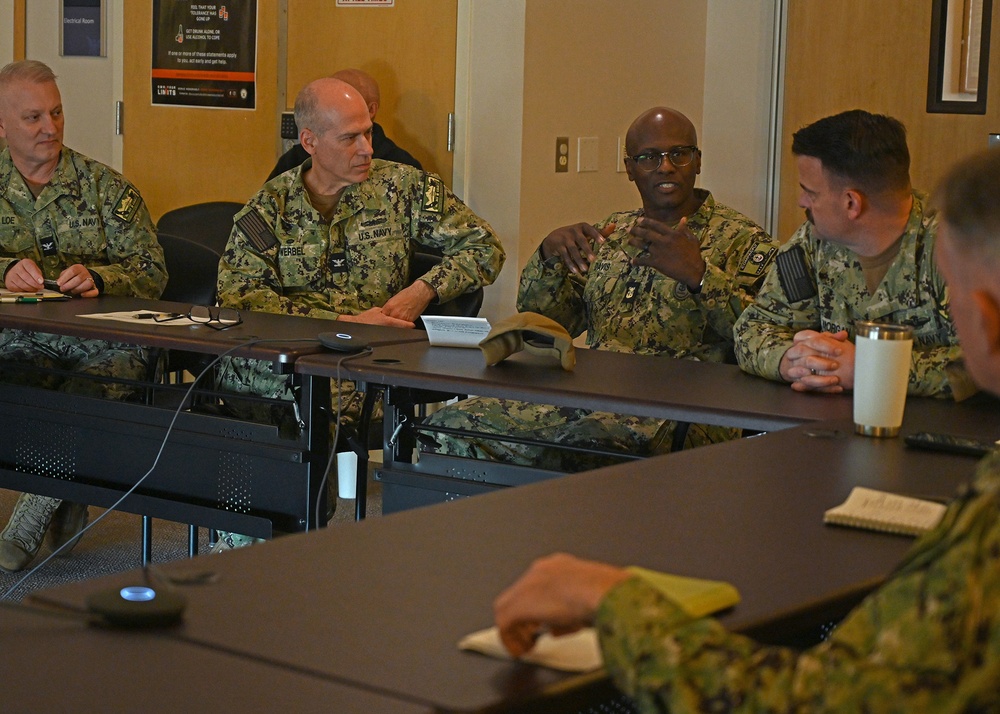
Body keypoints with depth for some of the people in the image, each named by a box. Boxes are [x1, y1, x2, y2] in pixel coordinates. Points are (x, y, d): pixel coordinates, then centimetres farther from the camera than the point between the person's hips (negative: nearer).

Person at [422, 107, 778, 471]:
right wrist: (549, 256, 0)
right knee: (450, 426, -14)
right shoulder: (612, 233, 22)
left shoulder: (742, 240, 5)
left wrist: (699, 275, -21)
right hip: (592, 400, 5)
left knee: (589, 441, -38)